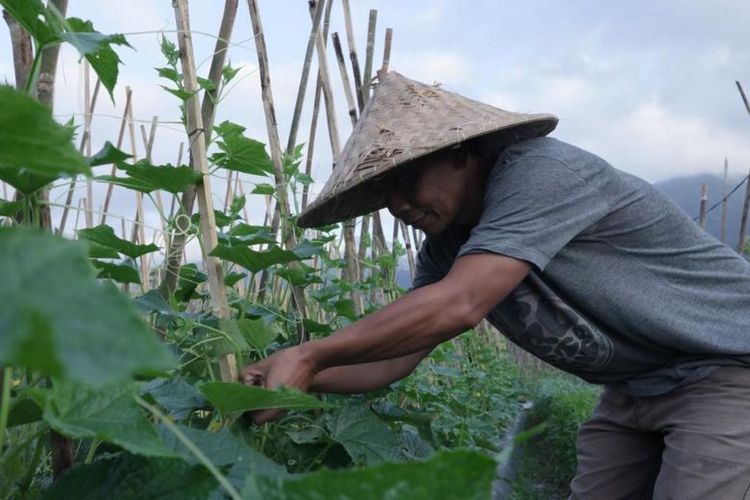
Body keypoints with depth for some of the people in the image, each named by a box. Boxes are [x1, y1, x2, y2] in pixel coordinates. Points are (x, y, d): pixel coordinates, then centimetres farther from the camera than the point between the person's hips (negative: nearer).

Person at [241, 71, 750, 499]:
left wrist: (309, 354, -32)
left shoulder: (539, 172, -27)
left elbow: (457, 307, -37)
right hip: (634, 388, 7)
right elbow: (394, 357, -2)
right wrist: (298, 375, -17)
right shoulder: (446, 247, -2)